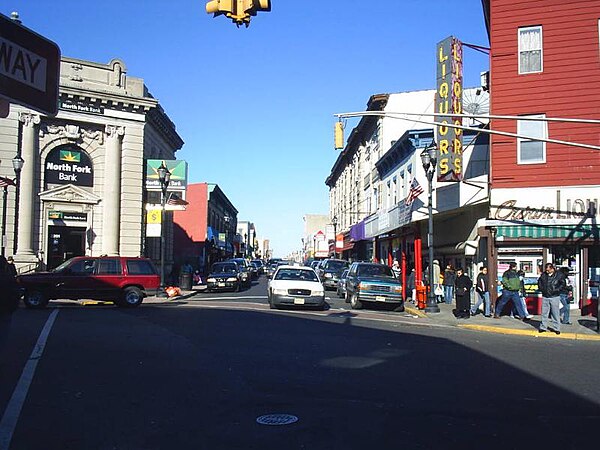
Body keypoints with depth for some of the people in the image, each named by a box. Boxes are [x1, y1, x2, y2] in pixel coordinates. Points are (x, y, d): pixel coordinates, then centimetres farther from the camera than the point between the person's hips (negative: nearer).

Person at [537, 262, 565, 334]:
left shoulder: (559, 275, -4)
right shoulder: (543, 275, 6)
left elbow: (563, 284, -4)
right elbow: (539, 282, 20)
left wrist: (556, 290, -11)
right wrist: (541, 289, 6)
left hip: (554, 297, -3)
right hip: (545, 297, 3)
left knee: (555, 313, 1)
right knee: (544, 313, 7)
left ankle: (556, 328, 10)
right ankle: (543, 327, 16)